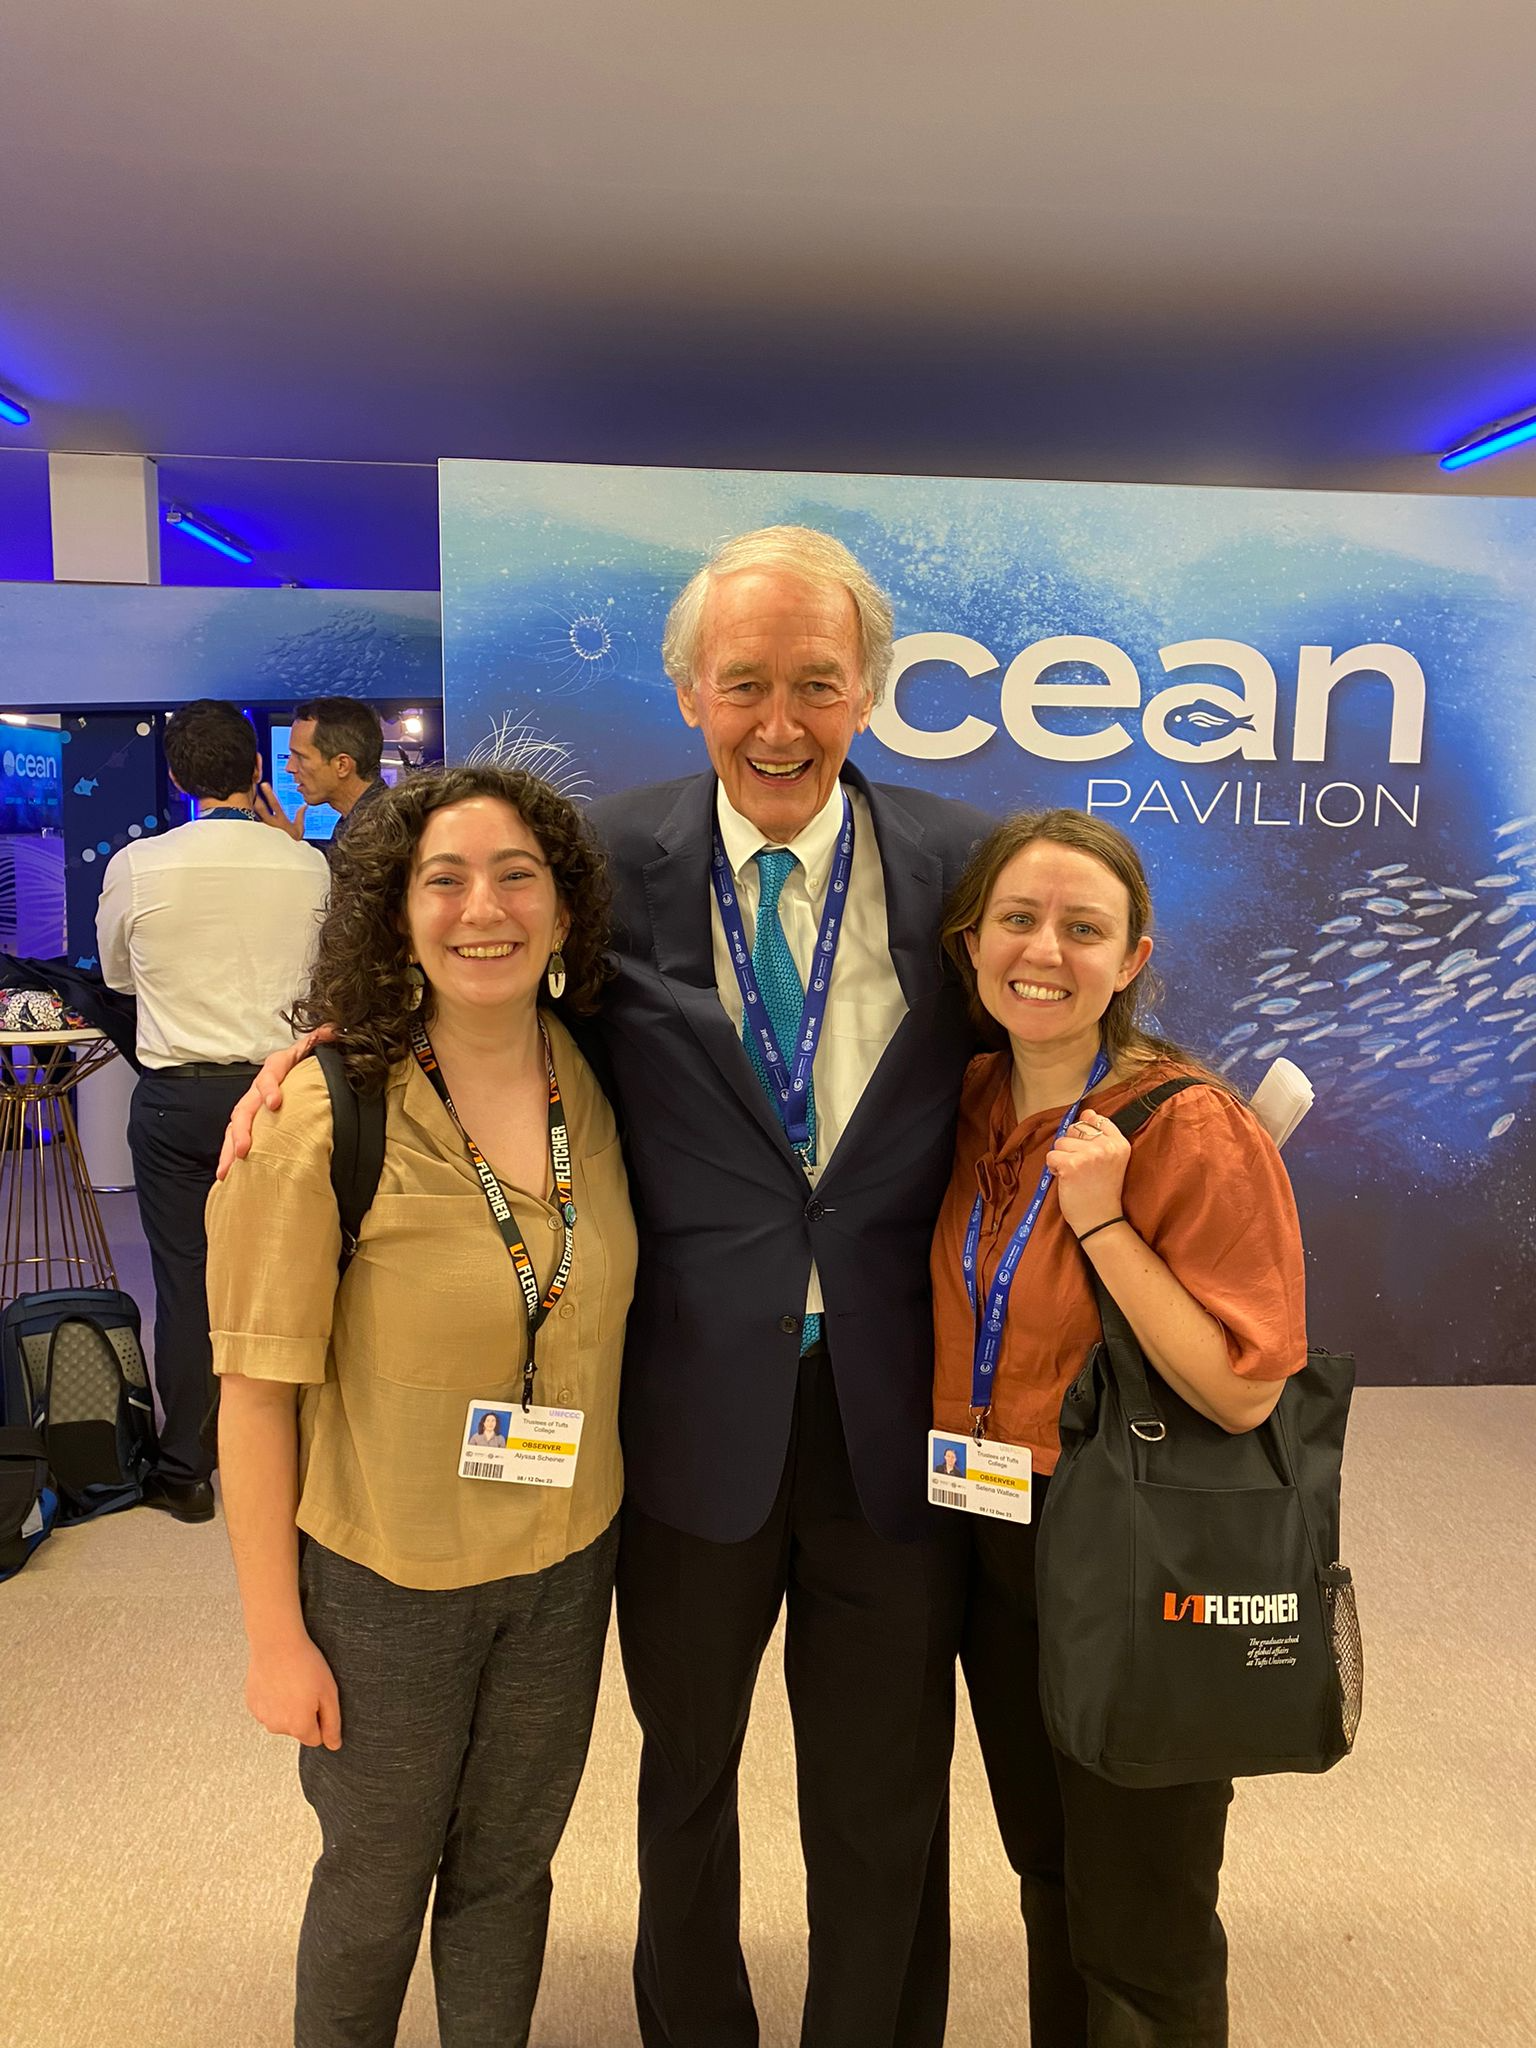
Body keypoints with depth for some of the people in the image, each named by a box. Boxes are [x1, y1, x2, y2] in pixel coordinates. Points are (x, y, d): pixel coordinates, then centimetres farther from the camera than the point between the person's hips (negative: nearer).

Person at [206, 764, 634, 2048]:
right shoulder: (322, 1116, -21)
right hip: (386, 1582, -3)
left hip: (568, 1565, 3)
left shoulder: (600, 1091, -7)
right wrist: (276, 1634, -9)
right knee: (376, 1882, 21)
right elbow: (258, 1385, -14)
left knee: (507, 1863, 24)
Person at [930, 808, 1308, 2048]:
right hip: (994, 1544, 6)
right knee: (1048, 1880, 27)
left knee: (1143, 1945, 16)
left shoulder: (1195, 1131, -21)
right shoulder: (974, 1099, -2)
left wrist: (1102, 1219, -28)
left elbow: (1241, 1391, -22)